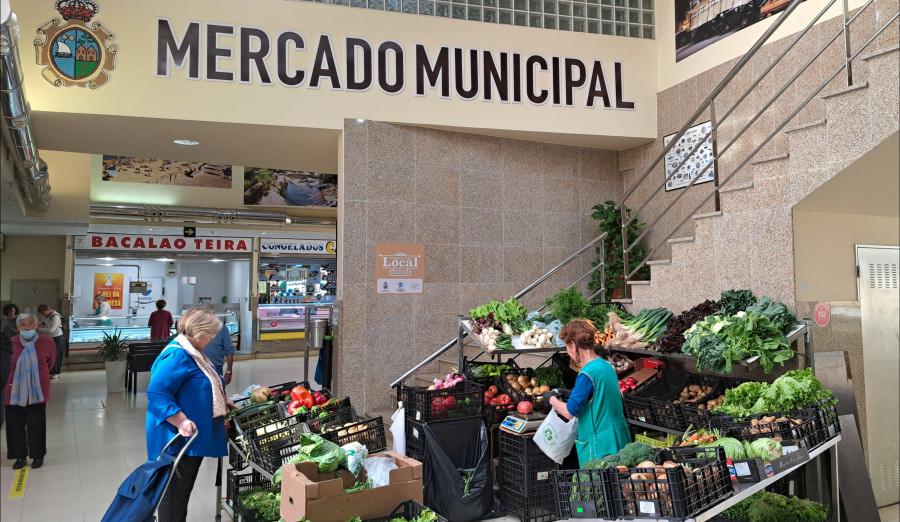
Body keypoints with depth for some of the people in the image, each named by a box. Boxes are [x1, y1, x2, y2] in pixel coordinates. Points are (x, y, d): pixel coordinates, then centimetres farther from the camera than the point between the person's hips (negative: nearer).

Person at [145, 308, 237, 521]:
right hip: (178, 438, -10)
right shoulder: (177, 356, -21)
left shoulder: (193, 353, 12)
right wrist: (181, 421, -33)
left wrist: (222, 400, 21)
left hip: (193, 437, 10)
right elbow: (156, 392, -29)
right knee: (174, 493, 0)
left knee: (184, 490, 20)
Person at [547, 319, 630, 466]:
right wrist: (569, 394, 19)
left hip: (600, 445, -9)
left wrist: (552, 399, -1)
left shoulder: (587, 374, -21)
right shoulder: (606, 365, 7)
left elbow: (570, 412, -19)